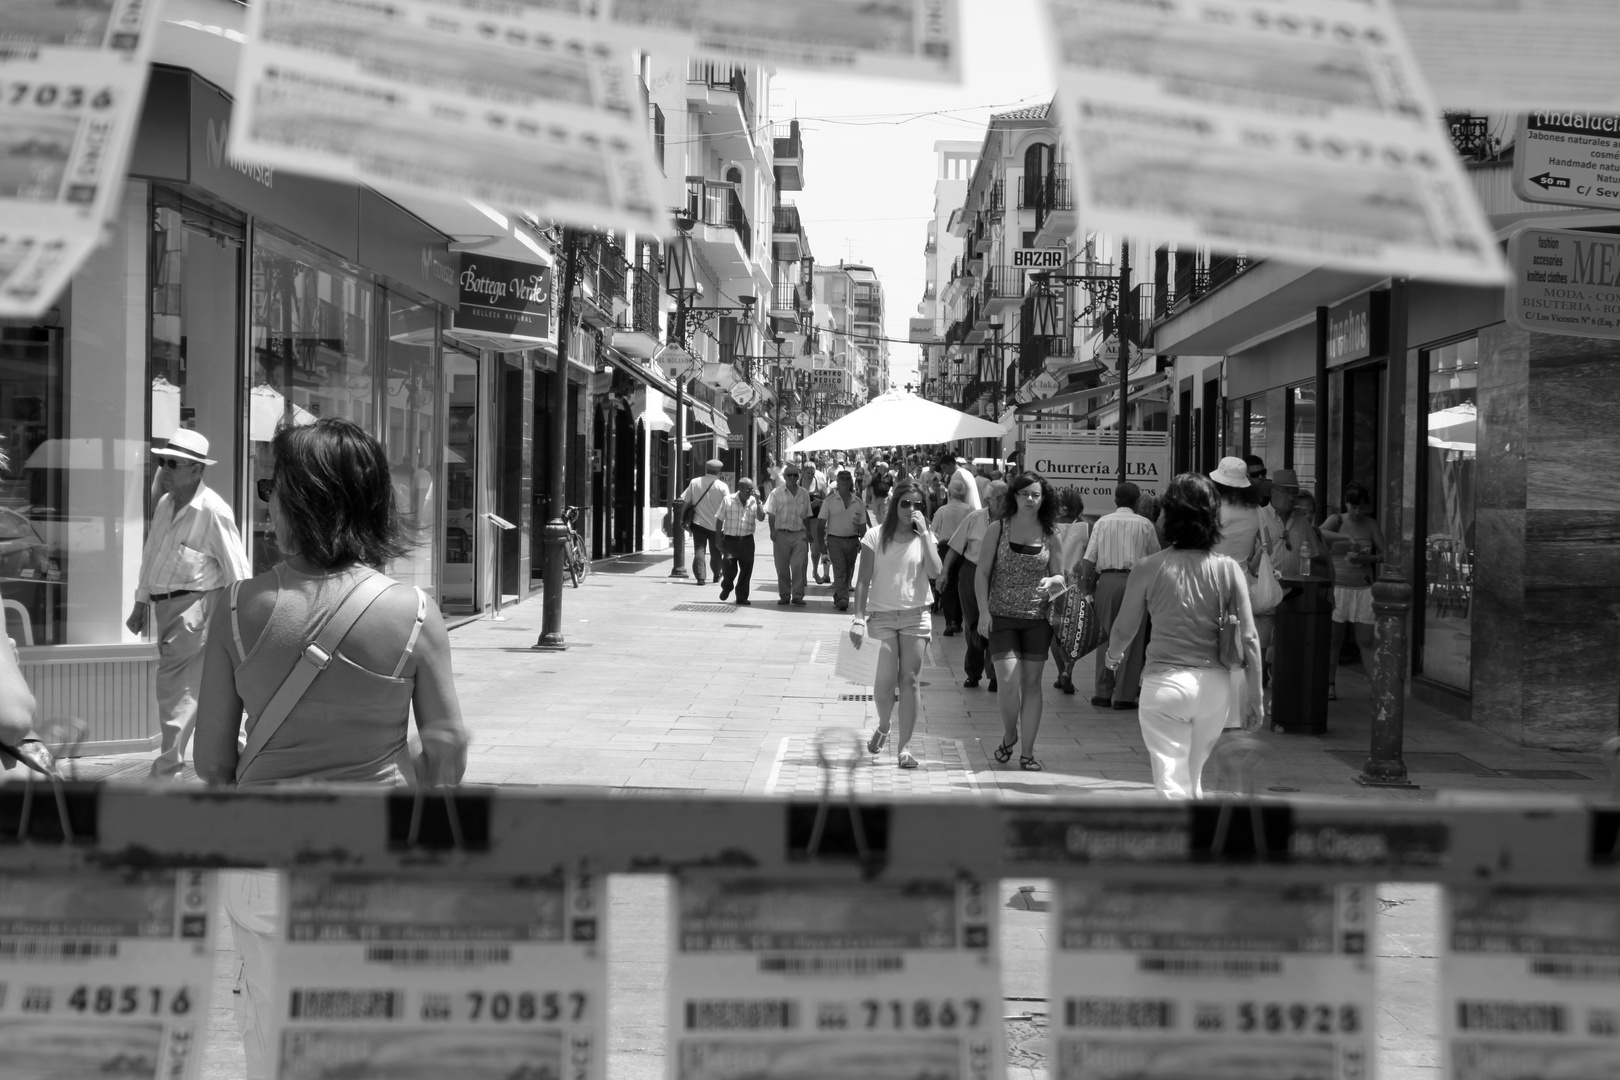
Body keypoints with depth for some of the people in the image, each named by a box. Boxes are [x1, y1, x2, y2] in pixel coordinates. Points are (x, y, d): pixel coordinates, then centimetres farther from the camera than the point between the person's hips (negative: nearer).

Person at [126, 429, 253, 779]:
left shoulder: (214, 511, -15)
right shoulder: (164, 503, 11)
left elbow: (237, 570, -14)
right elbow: (151, 555, 21)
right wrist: (141, 602, 20)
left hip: (194, 606, -8)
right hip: (164, 607, 8)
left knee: (177, 692, -9)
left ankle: (165, 772, -7)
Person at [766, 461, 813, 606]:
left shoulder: (804, 494, 11)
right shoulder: (777, 493, 3)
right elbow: (771, 514, 1)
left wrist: (807, 533, 9)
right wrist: (773, 531, -10)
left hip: (799, 535, 1)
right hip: (782, 534, -1)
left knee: (799, 566, -7)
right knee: (782, 568, 4)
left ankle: (797, 596, -2)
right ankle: (784, 596, 14)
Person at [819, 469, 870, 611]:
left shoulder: (858, 503, 6)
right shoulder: (830, 501, 0)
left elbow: (863, 526, 10)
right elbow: (822, 523, 1)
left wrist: (862, 542, -1)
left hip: (852, 541, 3)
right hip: (835, 540, -3)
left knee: (848, 572, 8)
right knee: (839, 571, -14)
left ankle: (837, 597, 23)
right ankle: (842, 599, -20)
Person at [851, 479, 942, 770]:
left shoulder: (925, 538, 5)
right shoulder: (876, 536, 0)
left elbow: (935, 572, -13)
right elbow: (863, 580, 0)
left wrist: (924, 533, -12)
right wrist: (859, 618, -6)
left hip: (915, 615, 1)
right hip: (881, 615, -1)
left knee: (909, 680, -2)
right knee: (886, 679, -11)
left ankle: (903, 746, 5)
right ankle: (882, 727, 20)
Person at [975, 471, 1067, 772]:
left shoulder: (1049, 535, 4)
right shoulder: (998, 529, -1)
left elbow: (1061, 577, 9)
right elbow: (982, 573, 0)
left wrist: (1051, 582, -15)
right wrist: (983, 611, -9)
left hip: (1037, 618, 2)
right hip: (1002, 616, -2)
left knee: (1031, 683, 3)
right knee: (1008, 682, -10)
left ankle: (1027, 752, 10)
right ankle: (1009, 735, 18)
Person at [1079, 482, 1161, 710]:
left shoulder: (1102, 522, 7)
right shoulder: (1144, 524, 5)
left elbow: (1088, 558, 1)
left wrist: (1086, 582, 7)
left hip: (1107, 580, 2)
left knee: (1106, 637, 10)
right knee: (1131, 638, 3)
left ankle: (1102, 693, 11)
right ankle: (1124, 695, 2)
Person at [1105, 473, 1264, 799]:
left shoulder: (1148, 568, -6)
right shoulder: (1228, 569, -3)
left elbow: (1124, 628, 5)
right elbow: (1248, 637, -4)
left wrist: (1113, 655, 27)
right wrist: (1255, 696, 5)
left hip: (1165, 682, -3)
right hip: (1215, 684, 3)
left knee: (1172, 783, 1)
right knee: (1193, 775, 24)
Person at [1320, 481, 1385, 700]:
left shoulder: (1370, 524, 5)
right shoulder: (1337, 520, 0)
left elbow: (1384, 553, 6)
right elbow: (1320, 533, -21)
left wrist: (1368, 558, -14)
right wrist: (1346, 538, -32)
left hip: (1363, 588, 1)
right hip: (1337, 586, -1)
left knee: (1366, 641, -2)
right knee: (1334, 639, 3)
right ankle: (1330, 685, 12)